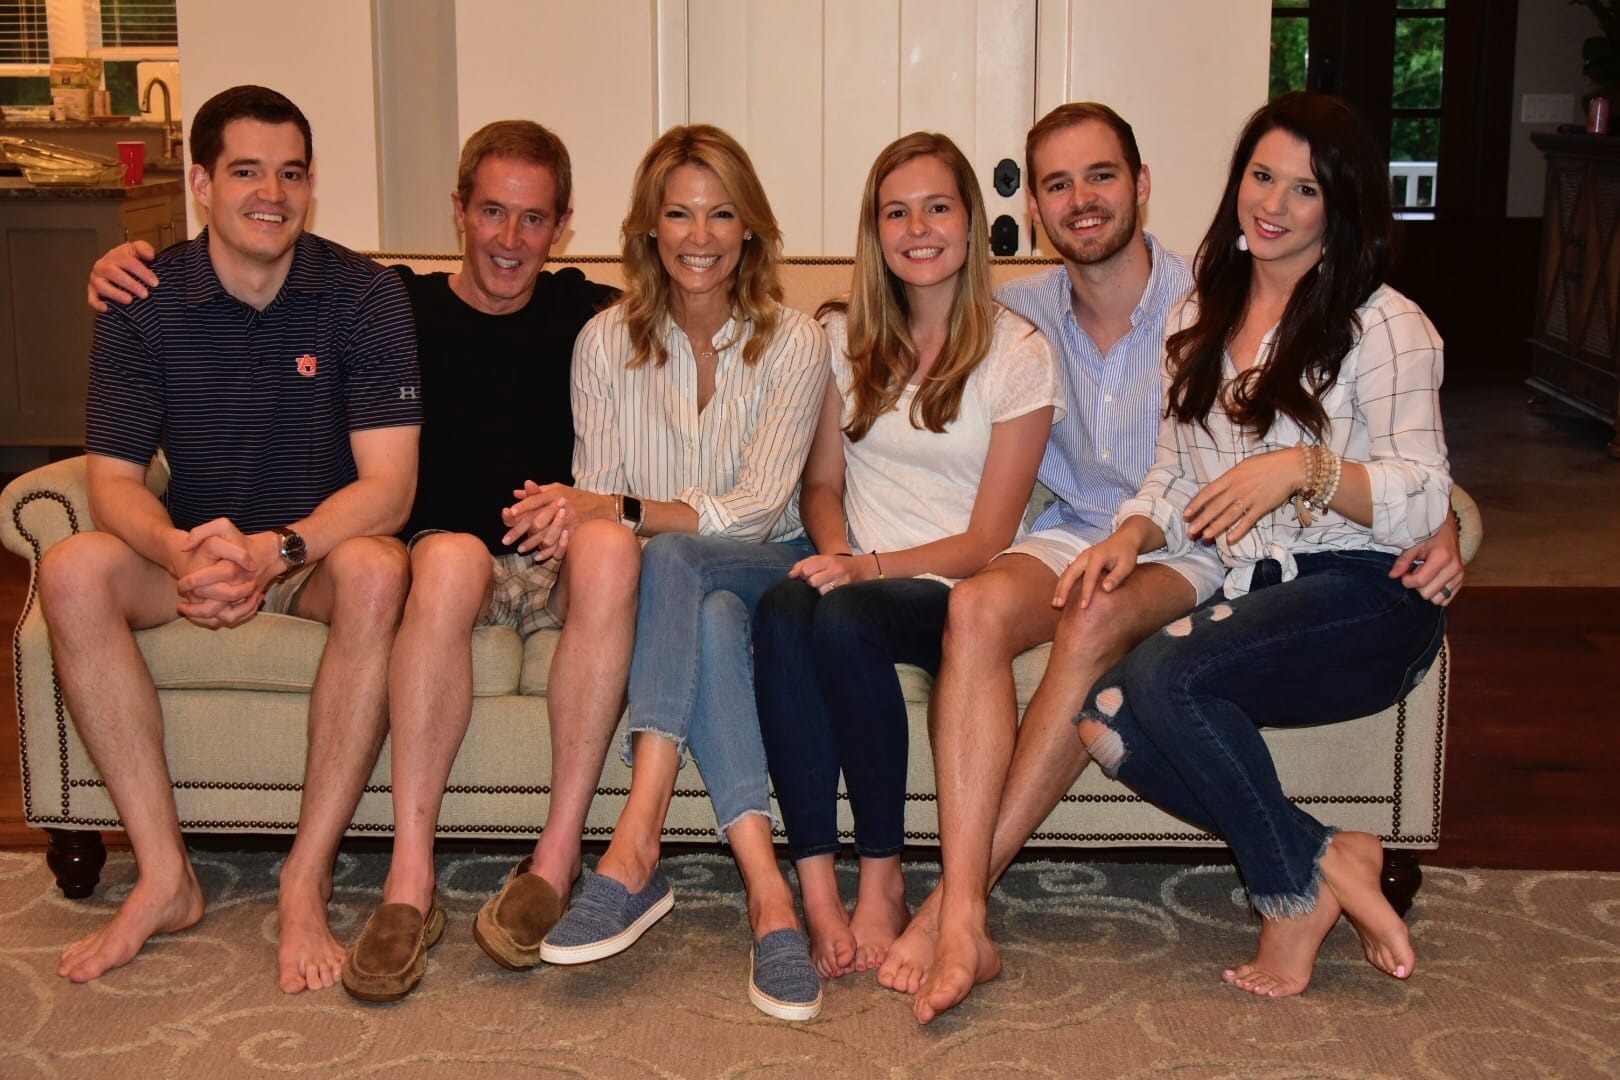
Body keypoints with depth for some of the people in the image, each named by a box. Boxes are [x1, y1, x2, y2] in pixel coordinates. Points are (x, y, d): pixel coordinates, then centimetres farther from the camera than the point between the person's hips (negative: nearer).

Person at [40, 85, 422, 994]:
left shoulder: (364, 296, -11)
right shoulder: (145, 304, -5)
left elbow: (388, 486, -19)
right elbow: (115, 481, -9)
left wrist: (276, 551, -37)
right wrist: (181, 553, -33)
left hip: (323, 549, -2)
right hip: (194, 545, 2)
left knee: (377, 570, -36)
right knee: (72, 572, -27)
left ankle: (307, 882, -28)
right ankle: (166, 876, -21)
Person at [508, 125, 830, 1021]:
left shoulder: (793, 343, -2)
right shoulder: (606, 342, 5)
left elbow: (758, 508, -12)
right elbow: (594, 504, 3)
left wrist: (623, 511, -26)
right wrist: (580, 515, -23)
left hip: (770, 570, -1)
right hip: (663, 585, 1)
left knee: (670, 559, -36)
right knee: (712, 620, -36)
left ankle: (635, 851, -44)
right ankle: (768, 894, -43)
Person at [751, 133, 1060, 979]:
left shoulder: (1018, 354, -1)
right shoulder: (843, 335, 13)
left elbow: (988, 539, -5)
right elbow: (822, 481, 14)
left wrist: (871, 567, -19)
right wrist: (835, 553, -8)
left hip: (957, 594, -3)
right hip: (858, 575, 3)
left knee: (845, 618, -36)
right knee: (783, 608, -32)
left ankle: (882, 885, -21)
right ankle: (816, 889, -32)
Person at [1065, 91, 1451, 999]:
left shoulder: (1385, 325, -3)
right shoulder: (1203, 318, 17)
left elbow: (1422, 500, -10)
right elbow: (1179, 473, 18)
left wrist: (1304, 467, -27)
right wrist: (1132, 534, -4)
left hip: (1366, 594, -6)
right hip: (1252, 588, 6)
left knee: (1164, 673, -31)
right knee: (1104, 717, -21)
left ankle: (1296, 891, -10)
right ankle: (1331, 859, -9)